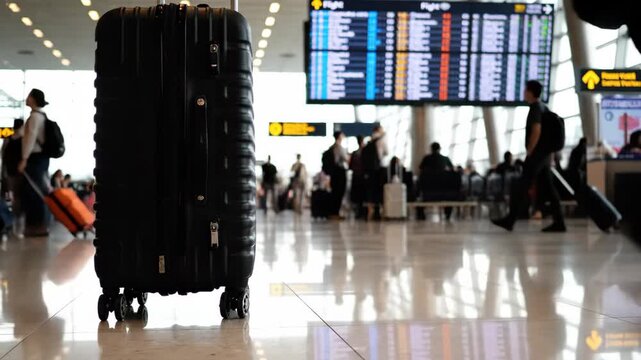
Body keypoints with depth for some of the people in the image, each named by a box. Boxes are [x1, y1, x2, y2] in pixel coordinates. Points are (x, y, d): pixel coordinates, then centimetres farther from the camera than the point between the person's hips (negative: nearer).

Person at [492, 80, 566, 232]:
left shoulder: (535, 108, -11)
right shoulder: (544, 107, 18)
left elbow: (536, 131, -22)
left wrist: (529, 152, -17)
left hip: (536, 154, -9)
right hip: (545, 154, 9)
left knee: (522, 187, -7)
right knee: (548, 188, 7)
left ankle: (510, 220, -5)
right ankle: (559, 222, 4)